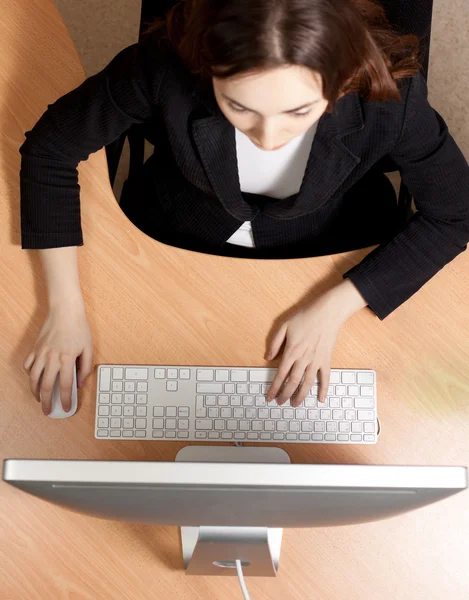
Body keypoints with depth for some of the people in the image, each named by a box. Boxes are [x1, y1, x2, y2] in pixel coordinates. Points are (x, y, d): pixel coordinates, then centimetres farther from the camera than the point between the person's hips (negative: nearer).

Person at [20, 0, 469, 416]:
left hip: (328, 252, 0)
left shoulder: (388, 93, -33)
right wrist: (66, 307, -22)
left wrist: (332, 309, -26)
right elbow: (50, 146, -18)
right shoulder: (168, 62, -33)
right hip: (179, 236, 1)